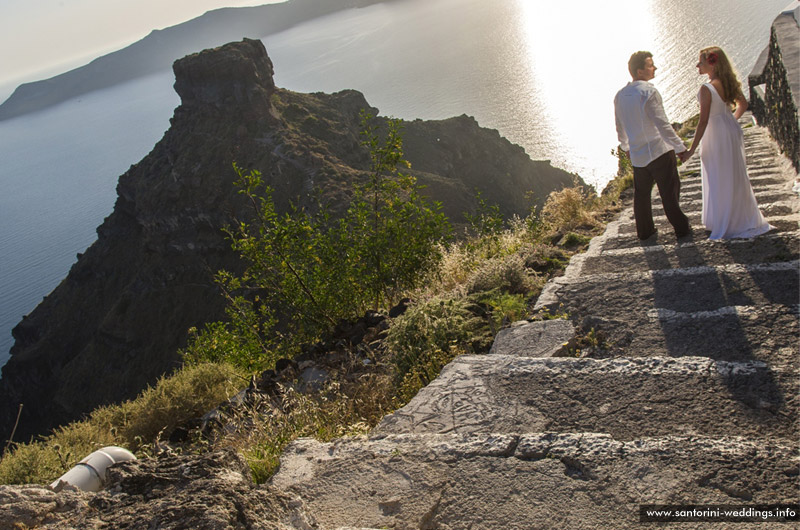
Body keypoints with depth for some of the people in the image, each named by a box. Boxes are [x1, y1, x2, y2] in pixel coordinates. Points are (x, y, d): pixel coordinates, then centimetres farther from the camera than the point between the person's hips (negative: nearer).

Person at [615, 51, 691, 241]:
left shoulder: (620, 95, 5)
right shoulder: (648, 92, -17)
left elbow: (620, 127, 16)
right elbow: (662, 124, -20)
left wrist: (625, 147, 32)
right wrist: (680, 147, -15)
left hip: (637, 155, 6)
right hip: (659, 151, -6)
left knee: (641, 193, 16)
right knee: (669, 193, 5)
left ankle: (644, 231, 26)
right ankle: (681, 228, 14)